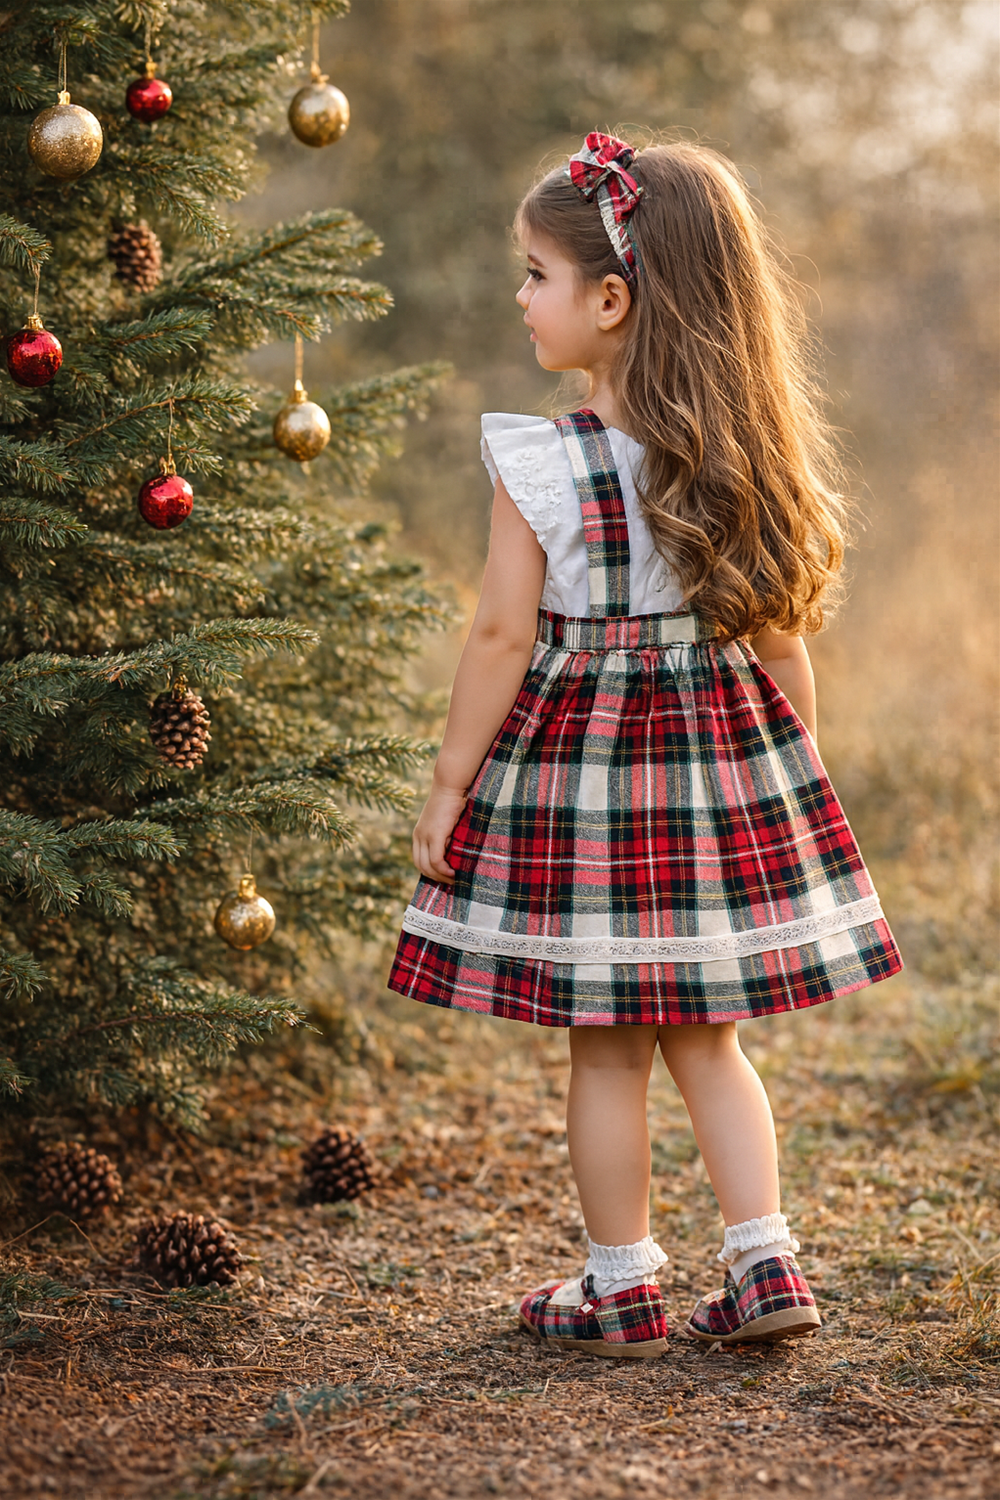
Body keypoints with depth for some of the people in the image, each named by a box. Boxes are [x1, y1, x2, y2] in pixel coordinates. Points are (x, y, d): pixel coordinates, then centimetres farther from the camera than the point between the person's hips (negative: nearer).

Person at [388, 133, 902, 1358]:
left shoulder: (539, 467, -14)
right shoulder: (744, 455, -1)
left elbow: (502, 639, -12)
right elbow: (777, 629, 3)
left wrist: (450, 786, -3)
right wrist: (797, 777, 13)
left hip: (579, 754, -4)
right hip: (723, 750, 4)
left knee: (605, 1048, 7)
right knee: (703, 1036, 16)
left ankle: (621, 1290, 17)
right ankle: (763, 1266, 13)